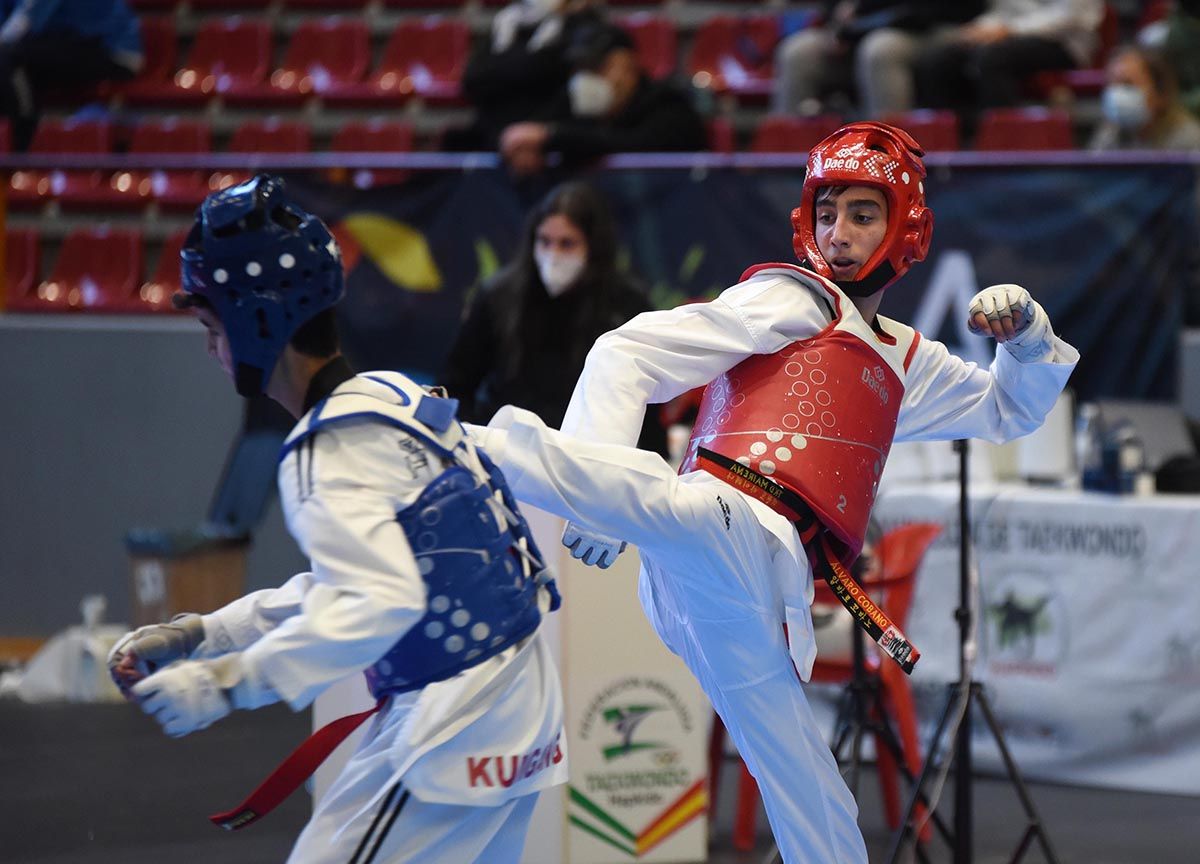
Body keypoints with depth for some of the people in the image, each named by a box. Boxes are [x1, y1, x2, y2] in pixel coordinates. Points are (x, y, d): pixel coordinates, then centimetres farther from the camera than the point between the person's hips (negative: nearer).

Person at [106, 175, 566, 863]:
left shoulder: (332, 450, -18)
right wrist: (200, 637, 16)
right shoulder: (393, 396, 12)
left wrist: (230, 682, -29)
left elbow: (381, 603, -30)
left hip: (452, 724, -10)